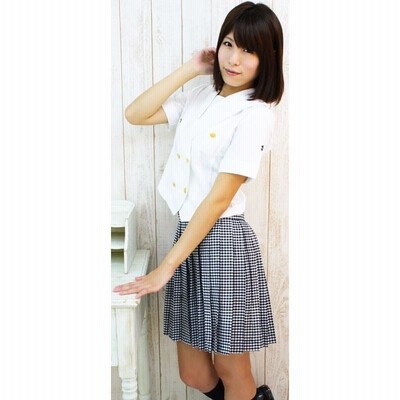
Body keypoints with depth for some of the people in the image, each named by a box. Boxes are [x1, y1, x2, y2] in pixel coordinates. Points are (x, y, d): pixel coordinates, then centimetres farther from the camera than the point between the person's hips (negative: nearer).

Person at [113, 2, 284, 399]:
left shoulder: (255, 113, -12)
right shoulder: (201, 97, 10)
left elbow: (219, 197, -17)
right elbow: (135, 114, 6)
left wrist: (165, 268, -17)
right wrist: (190, 69, 1)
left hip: (223, 240, -7)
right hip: (188, 234, 7)